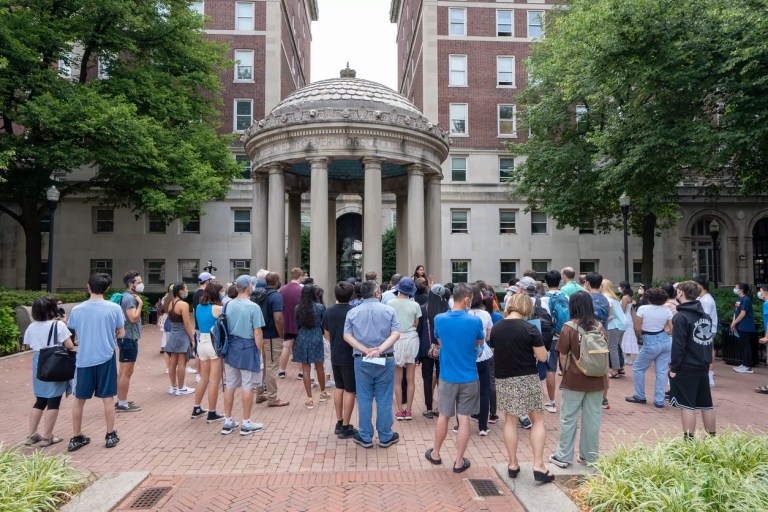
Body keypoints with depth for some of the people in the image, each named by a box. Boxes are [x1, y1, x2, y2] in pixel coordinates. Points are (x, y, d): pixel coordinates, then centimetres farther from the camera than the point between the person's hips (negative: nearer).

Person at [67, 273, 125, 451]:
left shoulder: (77, 310, -5)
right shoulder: (114, 308, -10)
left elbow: (74, 334, 9)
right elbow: (121, 334, -2)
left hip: (84, 360, 1)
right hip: (106, 358, -1)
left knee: (79, 400, 14)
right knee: (108, 398, 9)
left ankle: (76, 438, 23)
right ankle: (111, 435, 17)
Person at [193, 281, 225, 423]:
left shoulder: (199, 307, 7)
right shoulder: (218, 308, -15)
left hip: (202, 343, 8)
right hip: (215, 344, -7)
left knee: (204, 379, 20)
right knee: (214, 381, 2)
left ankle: (196, 409, 28)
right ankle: (212, 414, 9)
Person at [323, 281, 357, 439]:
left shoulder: (329, 311, 1)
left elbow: (326, 333, 11)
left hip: (335, 356, 6)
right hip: (350, 356, -6)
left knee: (339, 388, 18)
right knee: (350, 391, 3)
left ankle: (339, 423, 26)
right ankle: (345, 427, 8)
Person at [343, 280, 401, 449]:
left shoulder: (353, 312, 2)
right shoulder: (389, 310, -2)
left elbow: (347, 336, -6)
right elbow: (395, 334, -12)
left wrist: (365, 350, -11)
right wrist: (380, 350, -17)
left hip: (362, 361, 1)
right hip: (385, 360, -1)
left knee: (364, 400, 10)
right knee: (384, 400, 9)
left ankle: (365, 437, 19)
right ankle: (385, 437, 19)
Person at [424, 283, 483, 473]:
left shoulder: (439, 319, -9)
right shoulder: (475, 321, -14)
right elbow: (480, 344, 6)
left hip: (447, 376, 2)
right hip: (469, 377, -2)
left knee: (444, 416, 17)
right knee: (464, 419, 8)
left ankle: (435, 454, 32)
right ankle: (459, 462, 18)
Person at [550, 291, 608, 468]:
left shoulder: (569, 327, -12)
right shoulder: (599, 326, -1)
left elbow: (563, 356, -9)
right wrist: (605, 379, 18)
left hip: (574, 380, -3)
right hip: (596, 380, 3)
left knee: (568, 419, 8)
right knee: (592, 419, 12)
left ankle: (563, 457, 17)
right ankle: (590, 456, 24)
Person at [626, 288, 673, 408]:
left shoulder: (643, 309, -11)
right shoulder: (666, 311, 0)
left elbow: (637, 328, -9)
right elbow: (671, 329, 2)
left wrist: (642, 336, 11)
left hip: (650, 343, -4)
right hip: (666, 341, 5)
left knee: (638, 368, 12)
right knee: (661, 372, 8)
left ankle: (640, 397, 17)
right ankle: (659, 401, 10)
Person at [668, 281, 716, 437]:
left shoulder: (681, 316, -15)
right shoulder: (705, 315, 10)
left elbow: (678, 345, -18)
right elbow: (710, 340, 15)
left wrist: (674, 367, -12)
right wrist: (706, 360, 19)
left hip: (686, 368, -8)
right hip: (703, 366, 8)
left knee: (687, 405, -2)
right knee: (706, 404, 15)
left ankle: (689, 440, 3)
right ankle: (712, 437, 25)